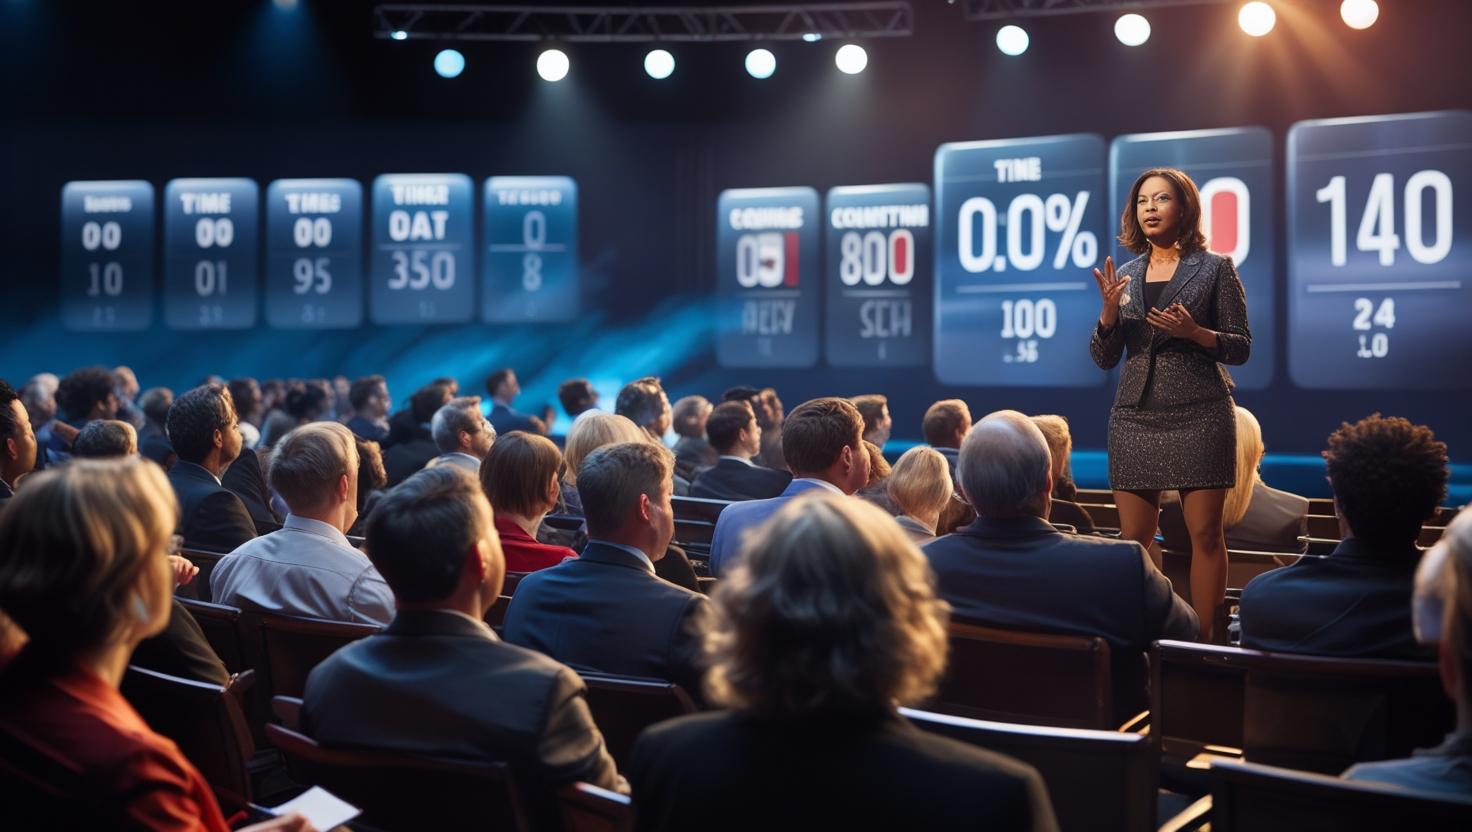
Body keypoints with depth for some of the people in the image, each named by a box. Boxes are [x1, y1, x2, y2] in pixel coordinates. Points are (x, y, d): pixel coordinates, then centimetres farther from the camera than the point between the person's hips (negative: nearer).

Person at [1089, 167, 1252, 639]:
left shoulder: (1215, 269, 2)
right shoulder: (1126, 275, 12)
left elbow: (1241, 347, 1)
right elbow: (1103, 358, 11)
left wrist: (1194, 332, -16)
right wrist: (1110, 310, -6)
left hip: (1199, 417, -3)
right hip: (1135, 417, 4)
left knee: (1205, 534, -3)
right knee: (1134, 538, 3)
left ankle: (1204, 643, 4)